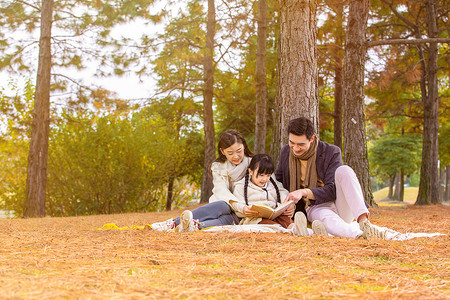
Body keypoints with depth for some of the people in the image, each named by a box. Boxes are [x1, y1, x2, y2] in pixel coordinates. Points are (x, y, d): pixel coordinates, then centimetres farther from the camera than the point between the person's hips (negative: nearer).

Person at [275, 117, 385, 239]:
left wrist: (304, 192, -29)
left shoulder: (331, 152, -8)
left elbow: (332, 190, -14)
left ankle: (363, 221, -45)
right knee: (326, 218, -38)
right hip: (315, 208, 1)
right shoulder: (285, 153, 4)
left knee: (343, 170, -31)